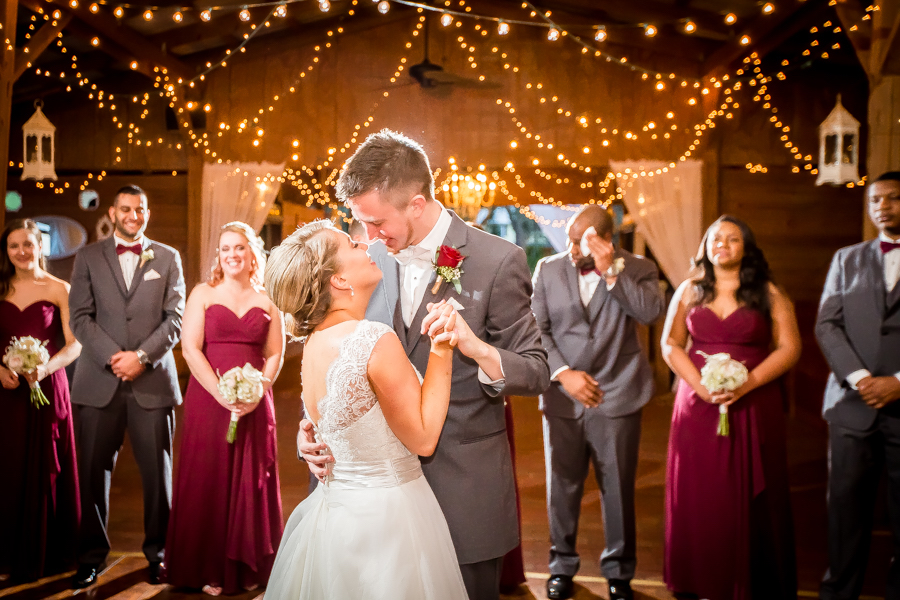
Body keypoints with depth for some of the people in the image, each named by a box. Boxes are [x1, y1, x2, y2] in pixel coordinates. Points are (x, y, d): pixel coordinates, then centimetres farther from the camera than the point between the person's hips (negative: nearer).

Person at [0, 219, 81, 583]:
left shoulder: (59, 289, 1)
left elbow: (75, 345, -4)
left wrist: (45, 368, -19)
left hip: (48, 389, -2)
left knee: (46, 471, 3)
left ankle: (49, 554, 17)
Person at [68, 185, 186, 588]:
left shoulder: (168, 258, 11)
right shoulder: (88, 257, 11)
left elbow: (175, 318, 4)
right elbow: (80, 317, 3)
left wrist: (142, 355, -10)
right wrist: (112, 357, -10)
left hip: (153, 381, 0)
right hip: (99, 382, 0)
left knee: (158, 471, 2)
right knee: (92, 471, 3)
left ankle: (158, 551, 15)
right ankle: (92, 554, 16)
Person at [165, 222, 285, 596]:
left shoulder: (267, 303, 10)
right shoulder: (203, 294, 5)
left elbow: (275, 355, 7)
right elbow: (190, 348, -4)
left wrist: (257, 392, -12)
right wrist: (222, 394, -14)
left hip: (255, 405, 2)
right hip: (208, 400, -2)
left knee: (252, 484, 6)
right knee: (207, 482, 1)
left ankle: (249, 568, 19)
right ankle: (208, 569, 14)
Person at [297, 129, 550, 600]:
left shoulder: (498, 262, -12)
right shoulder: (371, 261, 2)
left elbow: (536, 374, -9)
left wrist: (478, 349, -28)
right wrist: (314, 427, -5)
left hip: (463, 490, -4)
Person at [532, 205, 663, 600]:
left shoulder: (637, 269, -1)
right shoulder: (548, 269, 3)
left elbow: (651, 312, -19)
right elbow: (536, 329, 0)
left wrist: (611, 271, -21)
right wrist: (564, 374, -10)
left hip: (617, 397, -1)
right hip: (562, 395, 2)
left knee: (618, 489, 9)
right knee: (562, 488, 11)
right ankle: (562, 567, 29)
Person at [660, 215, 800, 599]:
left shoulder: (768, 294, 3)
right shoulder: (689, 291, 9)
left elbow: (789, 348, -1)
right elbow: (670, 344, 6)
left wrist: (746, 384, -14)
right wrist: (700, 385, -9)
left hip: (753, 406, -1)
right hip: (698, 404, 2)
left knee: (751, 499, 0)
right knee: (699, 496, 3)